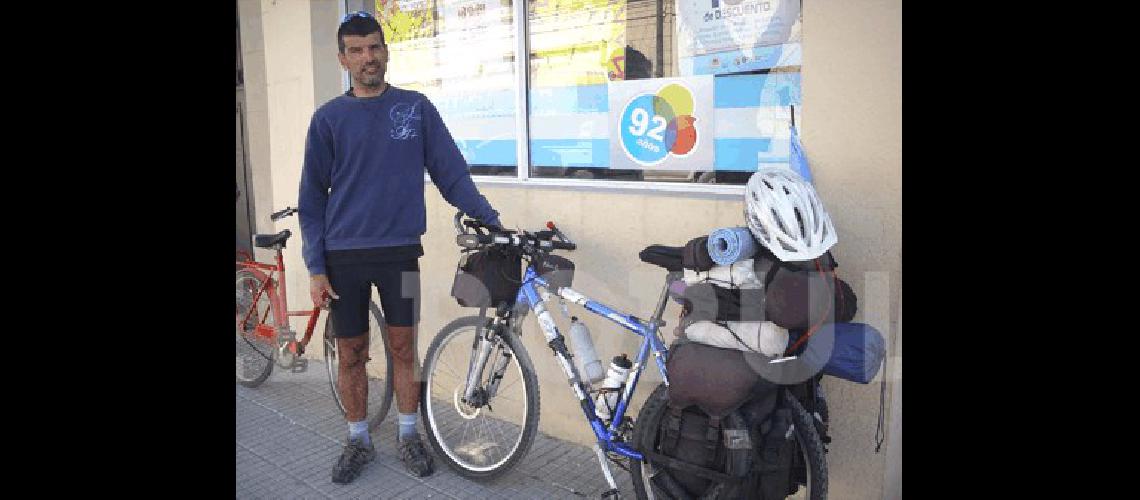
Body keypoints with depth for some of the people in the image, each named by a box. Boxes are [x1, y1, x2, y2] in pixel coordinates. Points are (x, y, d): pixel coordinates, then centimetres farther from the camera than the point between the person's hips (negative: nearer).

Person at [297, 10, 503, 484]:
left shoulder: (416, 107, 2)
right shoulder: (328, 117, 2)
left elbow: (452, 172, 2)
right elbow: (312, 197, 3)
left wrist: (490, 221, -6)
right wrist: (315, 268, -3)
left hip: (399, 251, 0)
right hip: (343, 256, 1)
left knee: (403, 347, 9)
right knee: (351, 354, 9)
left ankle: (408, 434, 26)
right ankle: (358, 440, 27)